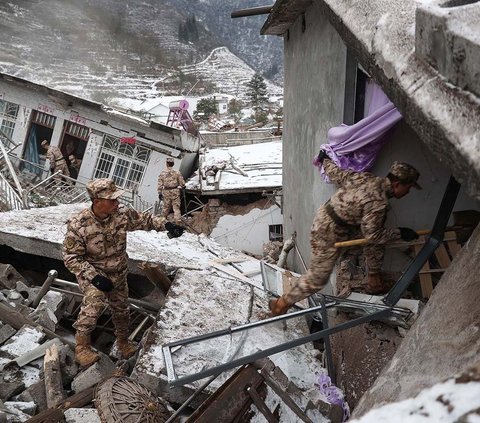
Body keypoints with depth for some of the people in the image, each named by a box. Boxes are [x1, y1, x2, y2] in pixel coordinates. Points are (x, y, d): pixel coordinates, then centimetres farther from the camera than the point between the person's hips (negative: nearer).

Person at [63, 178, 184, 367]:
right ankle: (82, 346, -11)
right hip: (93, 273, -5)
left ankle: (123, 342, 46)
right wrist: (94, 276, -29)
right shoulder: (78, 225, -26)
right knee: (94, 302, -31)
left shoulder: (122, 214, -15)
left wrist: (165, 224, -15)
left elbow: (144, 219, 1)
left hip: (119, 273, 5)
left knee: (121, 309, 18)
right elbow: (71, 258, -20)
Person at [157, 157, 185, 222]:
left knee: (166, 206, 16)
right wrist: (183, 186, 23)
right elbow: (182, 182, 1)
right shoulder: (177, 172, -6)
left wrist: (160, 193, 6)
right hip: (175, 191, -1)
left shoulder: (162, 173, -3)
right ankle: (178, 220, 3)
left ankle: (163, 218, 33)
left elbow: (160, 184, -1)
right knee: (176, 207, 3)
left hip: (166, 192, 1)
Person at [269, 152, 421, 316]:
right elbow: (372, 235, -17)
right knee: (317, 279, 2)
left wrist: (326, 160, 28)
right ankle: (281, 304, 16)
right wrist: (400, 233, -7)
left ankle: (374, 284, 24)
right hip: (329, 235, -9)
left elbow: (336, 174, 9)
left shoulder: (365, 178, -2)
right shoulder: (378, 202, -25)